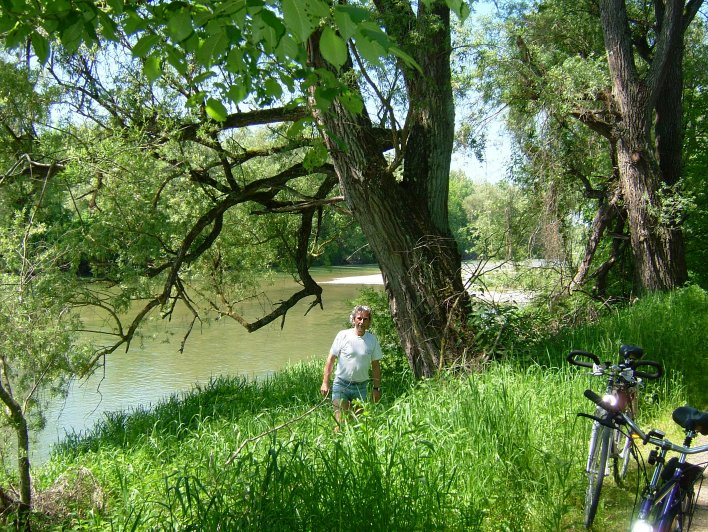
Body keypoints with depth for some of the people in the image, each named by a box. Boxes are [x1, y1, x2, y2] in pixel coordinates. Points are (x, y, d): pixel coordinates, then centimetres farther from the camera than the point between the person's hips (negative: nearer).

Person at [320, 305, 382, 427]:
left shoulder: (372, 339, 3)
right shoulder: (343, 335, -5)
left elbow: (376, 366, 11)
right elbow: (330, 359, -1)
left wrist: (376, 388, 8)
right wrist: (325, 383, -6)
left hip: (361, 386, 3)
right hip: (341, 384, -3)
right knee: (340, 421, -10)